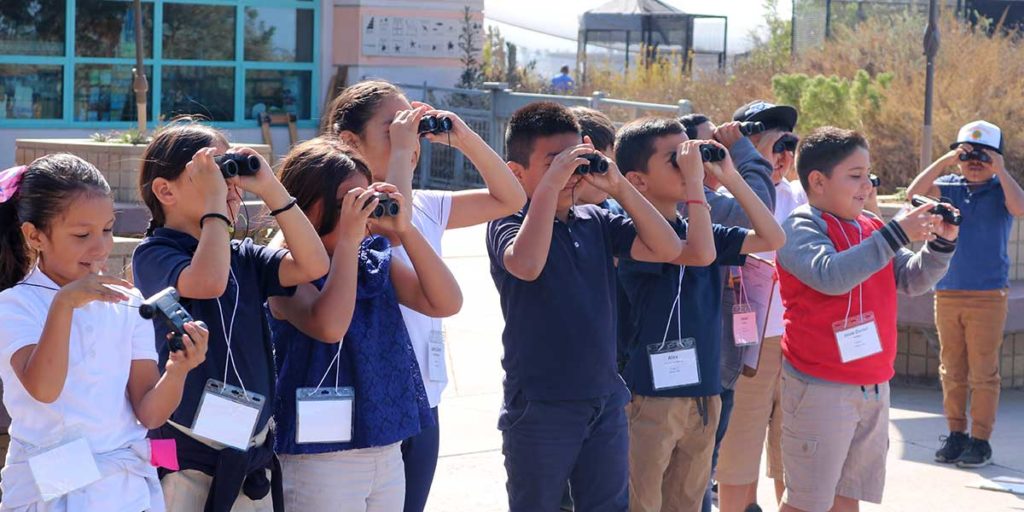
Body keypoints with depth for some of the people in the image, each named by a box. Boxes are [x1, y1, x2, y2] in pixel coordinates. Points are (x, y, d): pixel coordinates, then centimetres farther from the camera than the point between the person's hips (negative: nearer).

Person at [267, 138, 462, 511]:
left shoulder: (377, 264, 7)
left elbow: (446, 303, -3)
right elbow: (329, 326, -29)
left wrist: (405, 231, -10)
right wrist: (348, 239, -25)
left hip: (388, 454, 6)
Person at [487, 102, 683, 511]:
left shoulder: (596, 221, 7)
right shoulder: (508, 222, -7)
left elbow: (667, 249, 0)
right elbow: (525, 265, -29)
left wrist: (618, 187, -8)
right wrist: (551, 183, -24)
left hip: (605, 401, 5)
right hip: (540, 407, -5)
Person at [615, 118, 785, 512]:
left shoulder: (695, 229, 10)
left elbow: (772, 238, 10)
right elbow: (702, 253, -29)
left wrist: (730, 177, 3)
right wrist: (694, 178, -22)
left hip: (703, 394, 8)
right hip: (651, 396, -8)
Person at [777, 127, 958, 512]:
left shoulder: (871, 228, 10)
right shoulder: (800, 229, -12)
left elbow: (912, 281, 13)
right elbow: (831, 275, -29)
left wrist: (941, 244, -6)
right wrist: (897, 234, -29)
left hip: (874, 386, 8)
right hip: (821, 389, -7)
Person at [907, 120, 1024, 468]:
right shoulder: (949, 187, 7)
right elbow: (914, 193, -8)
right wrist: (945, 161, -11)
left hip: (987, 295, -3)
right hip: (947, 293, 3)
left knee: (983, 371, -2)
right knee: (951, 370, 8)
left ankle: (980, 440, 3)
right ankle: (956, 435, 16)